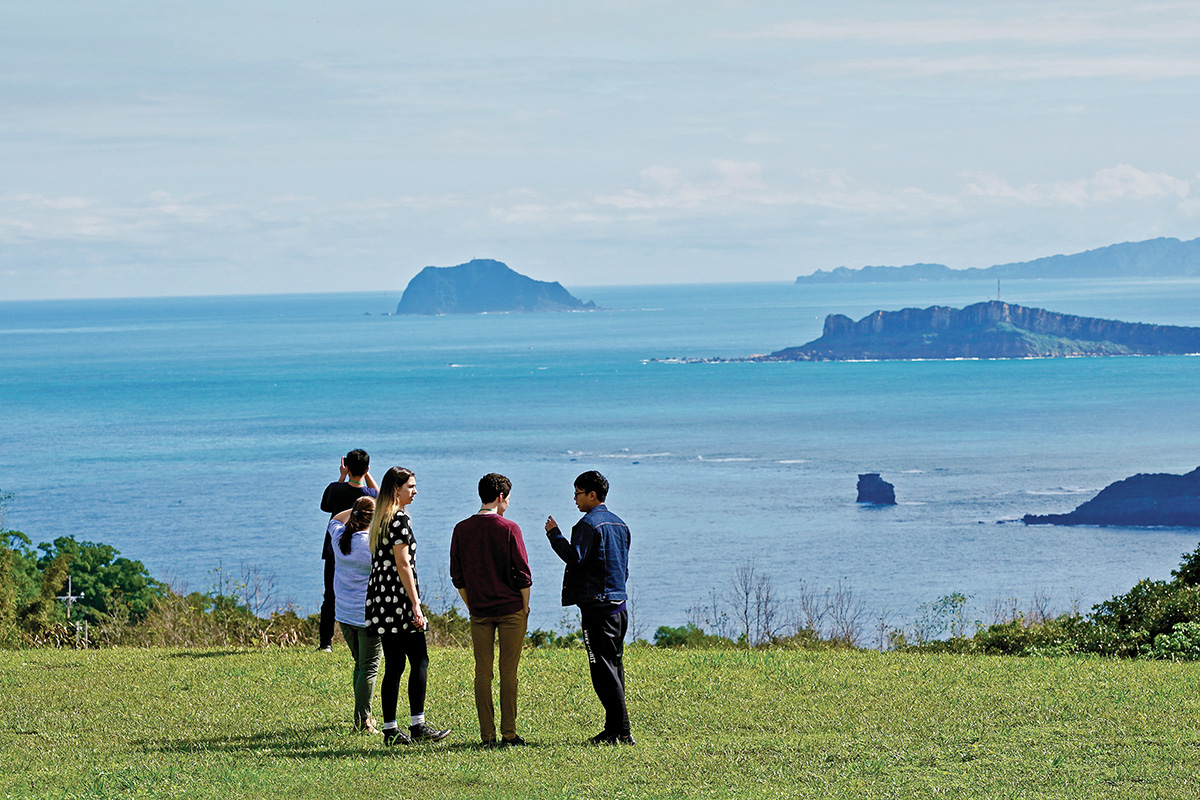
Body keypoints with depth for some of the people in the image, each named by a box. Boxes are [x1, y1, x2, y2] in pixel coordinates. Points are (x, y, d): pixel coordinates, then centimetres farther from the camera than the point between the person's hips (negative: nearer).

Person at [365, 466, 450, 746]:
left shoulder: (380, 519, 16)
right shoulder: (400, 518, -12)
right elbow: (403, 564, -16)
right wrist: (416, 605, -16)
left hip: (381, 597, 9)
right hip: (398, 599, -9)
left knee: (393, 665, 9)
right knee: (419, 662, -4)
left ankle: (390, 730, 7)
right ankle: (417, 725, -6)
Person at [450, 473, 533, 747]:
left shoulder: (462, 529, 3)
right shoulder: (509, 529, -8)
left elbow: (457, 576, 7)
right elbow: (522, 574, -6)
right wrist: (525, 608, 4)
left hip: (479, 611, 3)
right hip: (511, 609, -3)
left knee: (482, 673, 6)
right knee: (508, 672, 1)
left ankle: (487, 735, 5)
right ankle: (509, 734, 1)